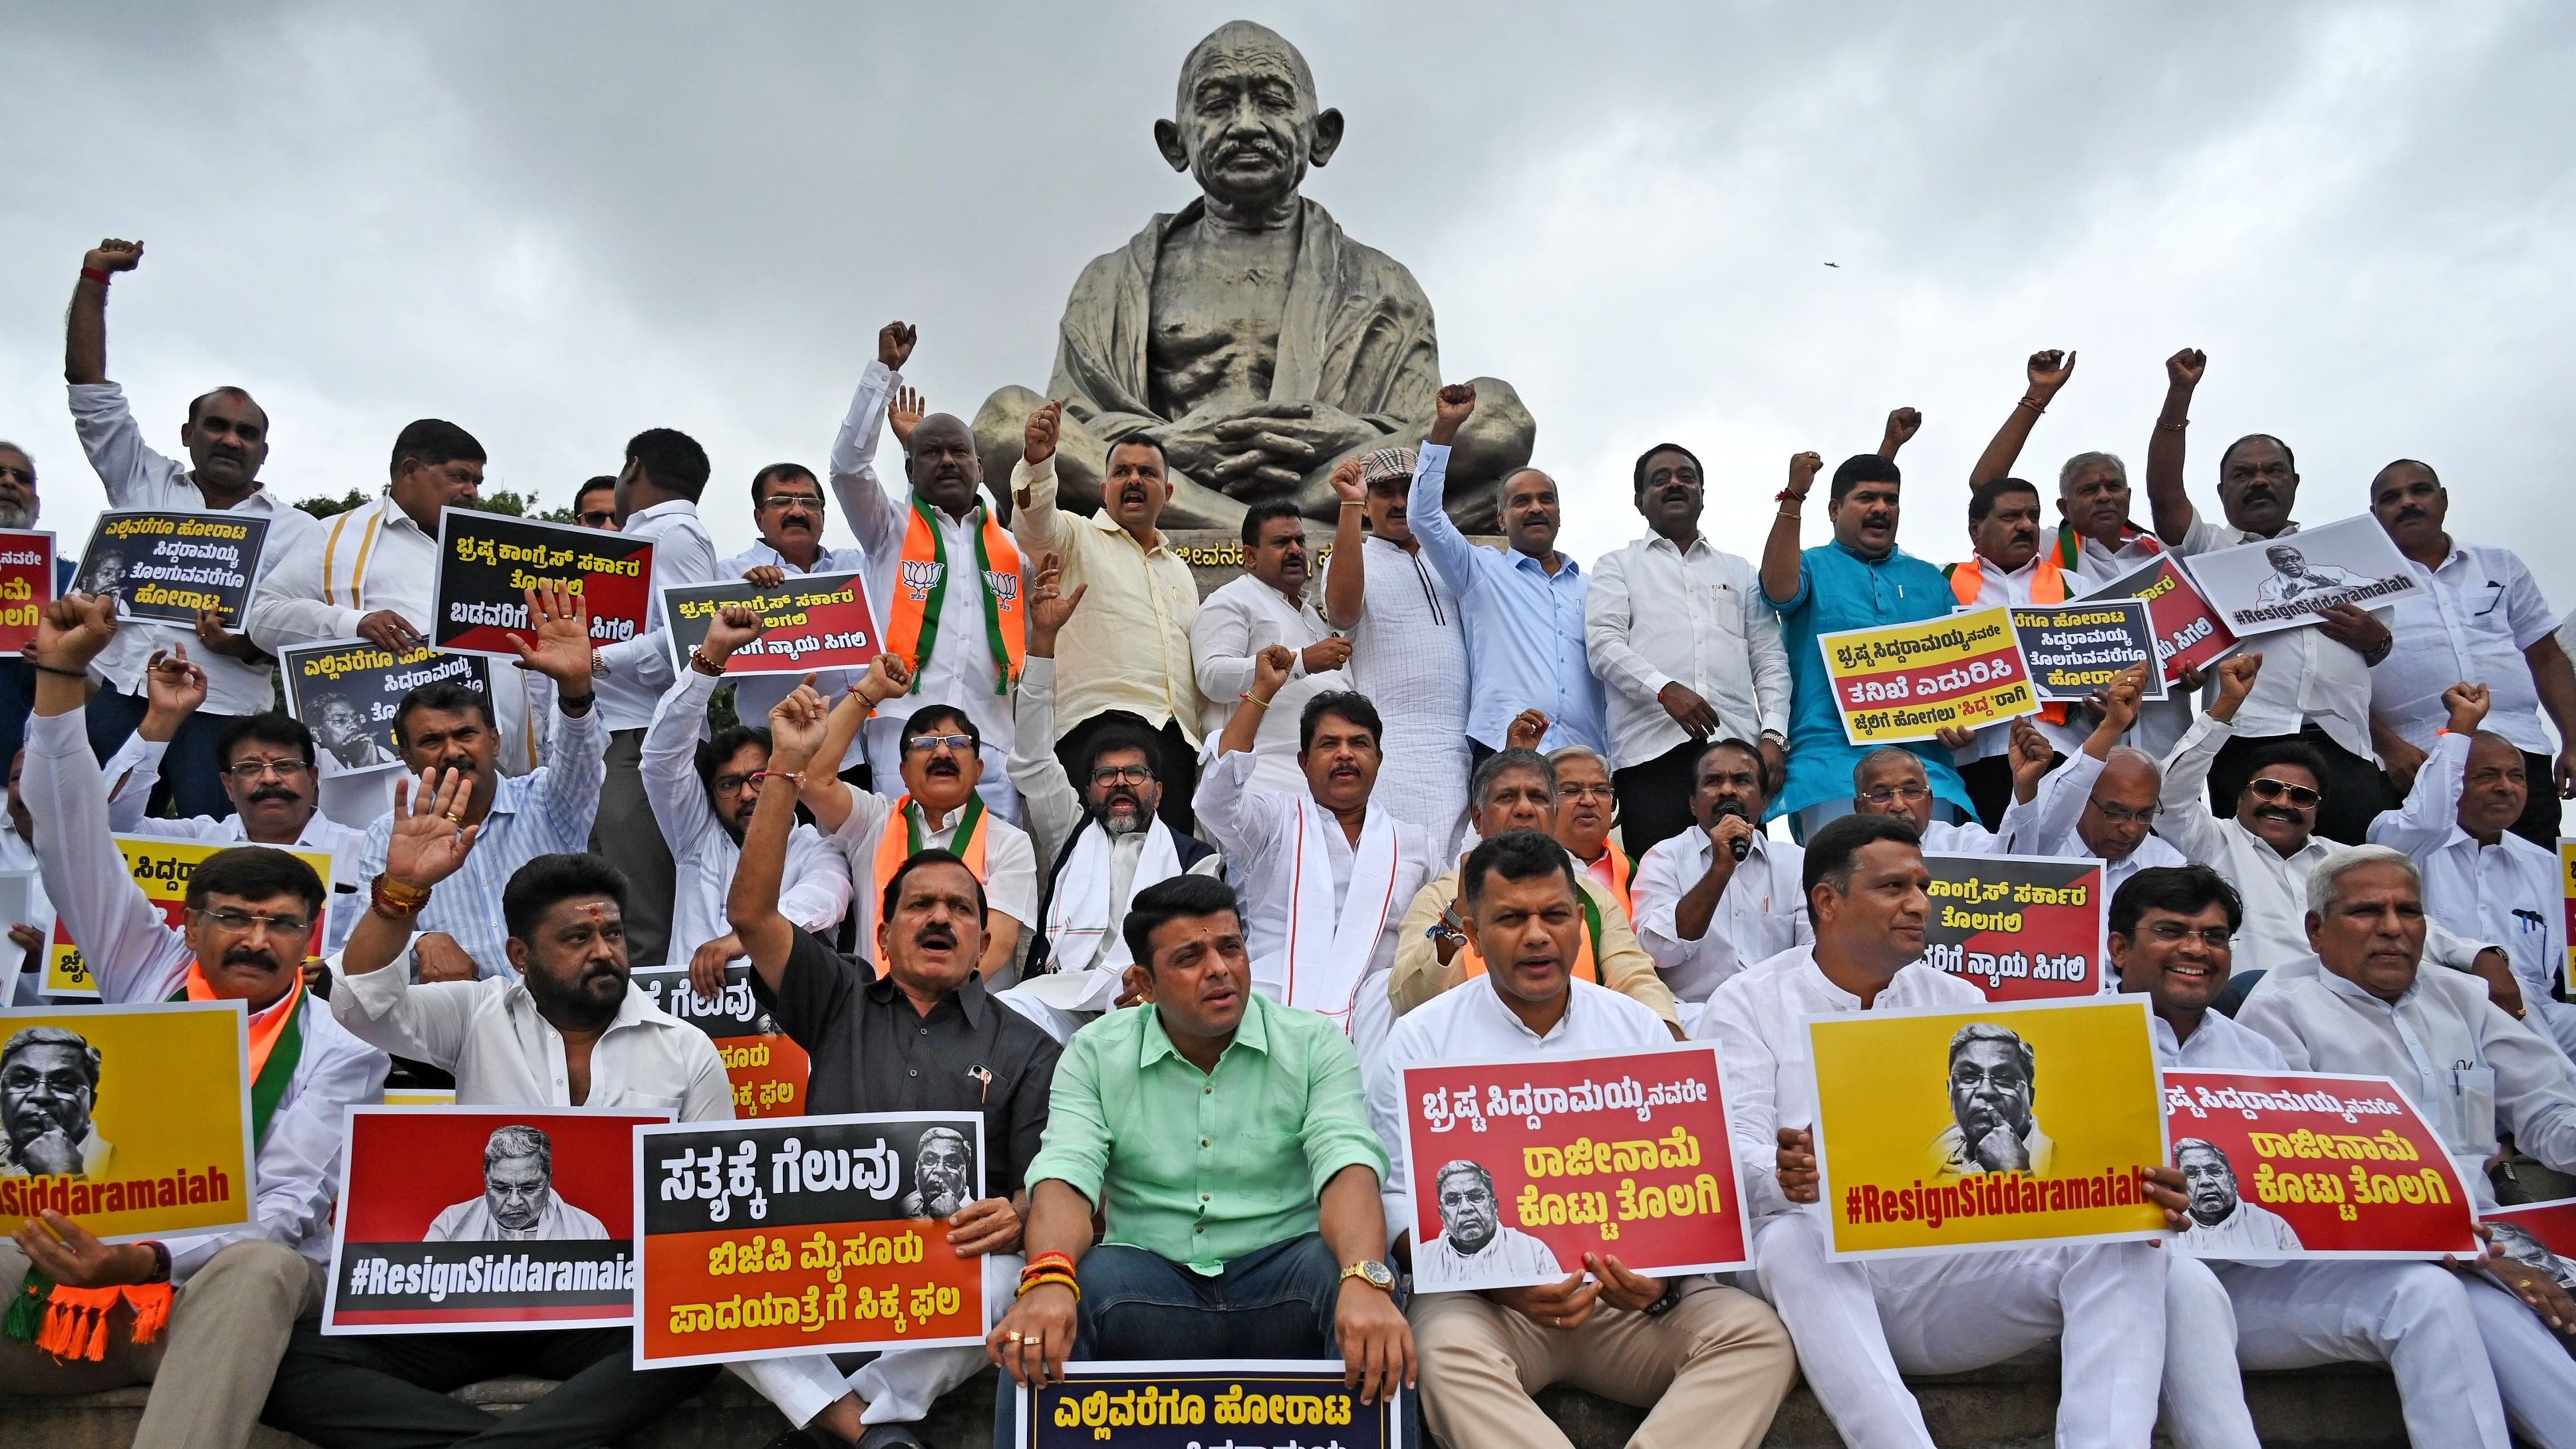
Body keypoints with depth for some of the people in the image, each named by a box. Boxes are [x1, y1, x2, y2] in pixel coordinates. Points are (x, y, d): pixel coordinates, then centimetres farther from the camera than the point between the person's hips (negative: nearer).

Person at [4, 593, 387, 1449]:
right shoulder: (150, 972, 11)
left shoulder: (338, 1050, 0)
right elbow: (75, 841, 5)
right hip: (74, 1265, 3)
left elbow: (286, 1211, -9)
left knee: (261, 1268, -37)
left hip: (217, 1287, -3)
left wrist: (148, 1263, -28)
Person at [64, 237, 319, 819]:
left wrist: (249, 645, -16)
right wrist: (94, 281, 13)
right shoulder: (144, 485, 19)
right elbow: (89, 389, 16)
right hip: (115, 699, 2)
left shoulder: (295, 530, 12)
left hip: (222, 713, -2)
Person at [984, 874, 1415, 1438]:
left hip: (1282, 1284, 0)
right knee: (1040, 1313, -29)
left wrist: (1365, 1280, -36)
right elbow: (1065, 1178, -10)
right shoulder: (1094, 1054, 4)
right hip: (1149, 1280, 0)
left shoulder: (1315, 1045, 1)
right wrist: (1048, 1279, -33)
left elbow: (1347, 1167, -14)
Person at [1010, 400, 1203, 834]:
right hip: (1099, 720, -6)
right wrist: (1038, 459, -32)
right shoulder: (1079, 538, 12)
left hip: (1177, 736, 6)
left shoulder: (1180, 570, 29)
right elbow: (1035, 523, -12)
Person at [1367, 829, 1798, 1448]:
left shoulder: (1639, 1028, 10)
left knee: (1761, 1336, -23)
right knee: (1447, 1350, -35)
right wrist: (1500, 1281, -19)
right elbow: (1397, 1198, -3)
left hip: (1632, 1295, 3)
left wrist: (1664, 1275, -14)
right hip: (1484, 1294, -2)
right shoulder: (1422, 1040, 2)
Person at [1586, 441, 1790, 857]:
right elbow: (1604, 644, 0)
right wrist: (1665, 689, -16)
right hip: (1652, 749, -2)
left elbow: (1770, 659, 18)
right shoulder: (1618, 567, 17)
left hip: (1738, 746, 3)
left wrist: (1773, 735, 3)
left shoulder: (1740, 571, 26)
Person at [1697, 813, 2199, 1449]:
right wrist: (1783, 1180, -36)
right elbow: (1736, 1152, -10)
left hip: (1952, 1268, 4)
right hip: (1819, 1275, -3)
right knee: (1794, 1240, -37)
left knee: (2124, 1242, -18)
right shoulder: (1748, 1004, 2)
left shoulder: (1960, 1004, 14)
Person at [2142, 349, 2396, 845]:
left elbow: (2384, 644, 30)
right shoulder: (2209, 548, 21)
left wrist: (2376, 640, 5)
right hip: (2250, 744, -2)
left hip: (2343, 749, 3)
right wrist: (2179, 395, 0)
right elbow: (2164, 493, 3)